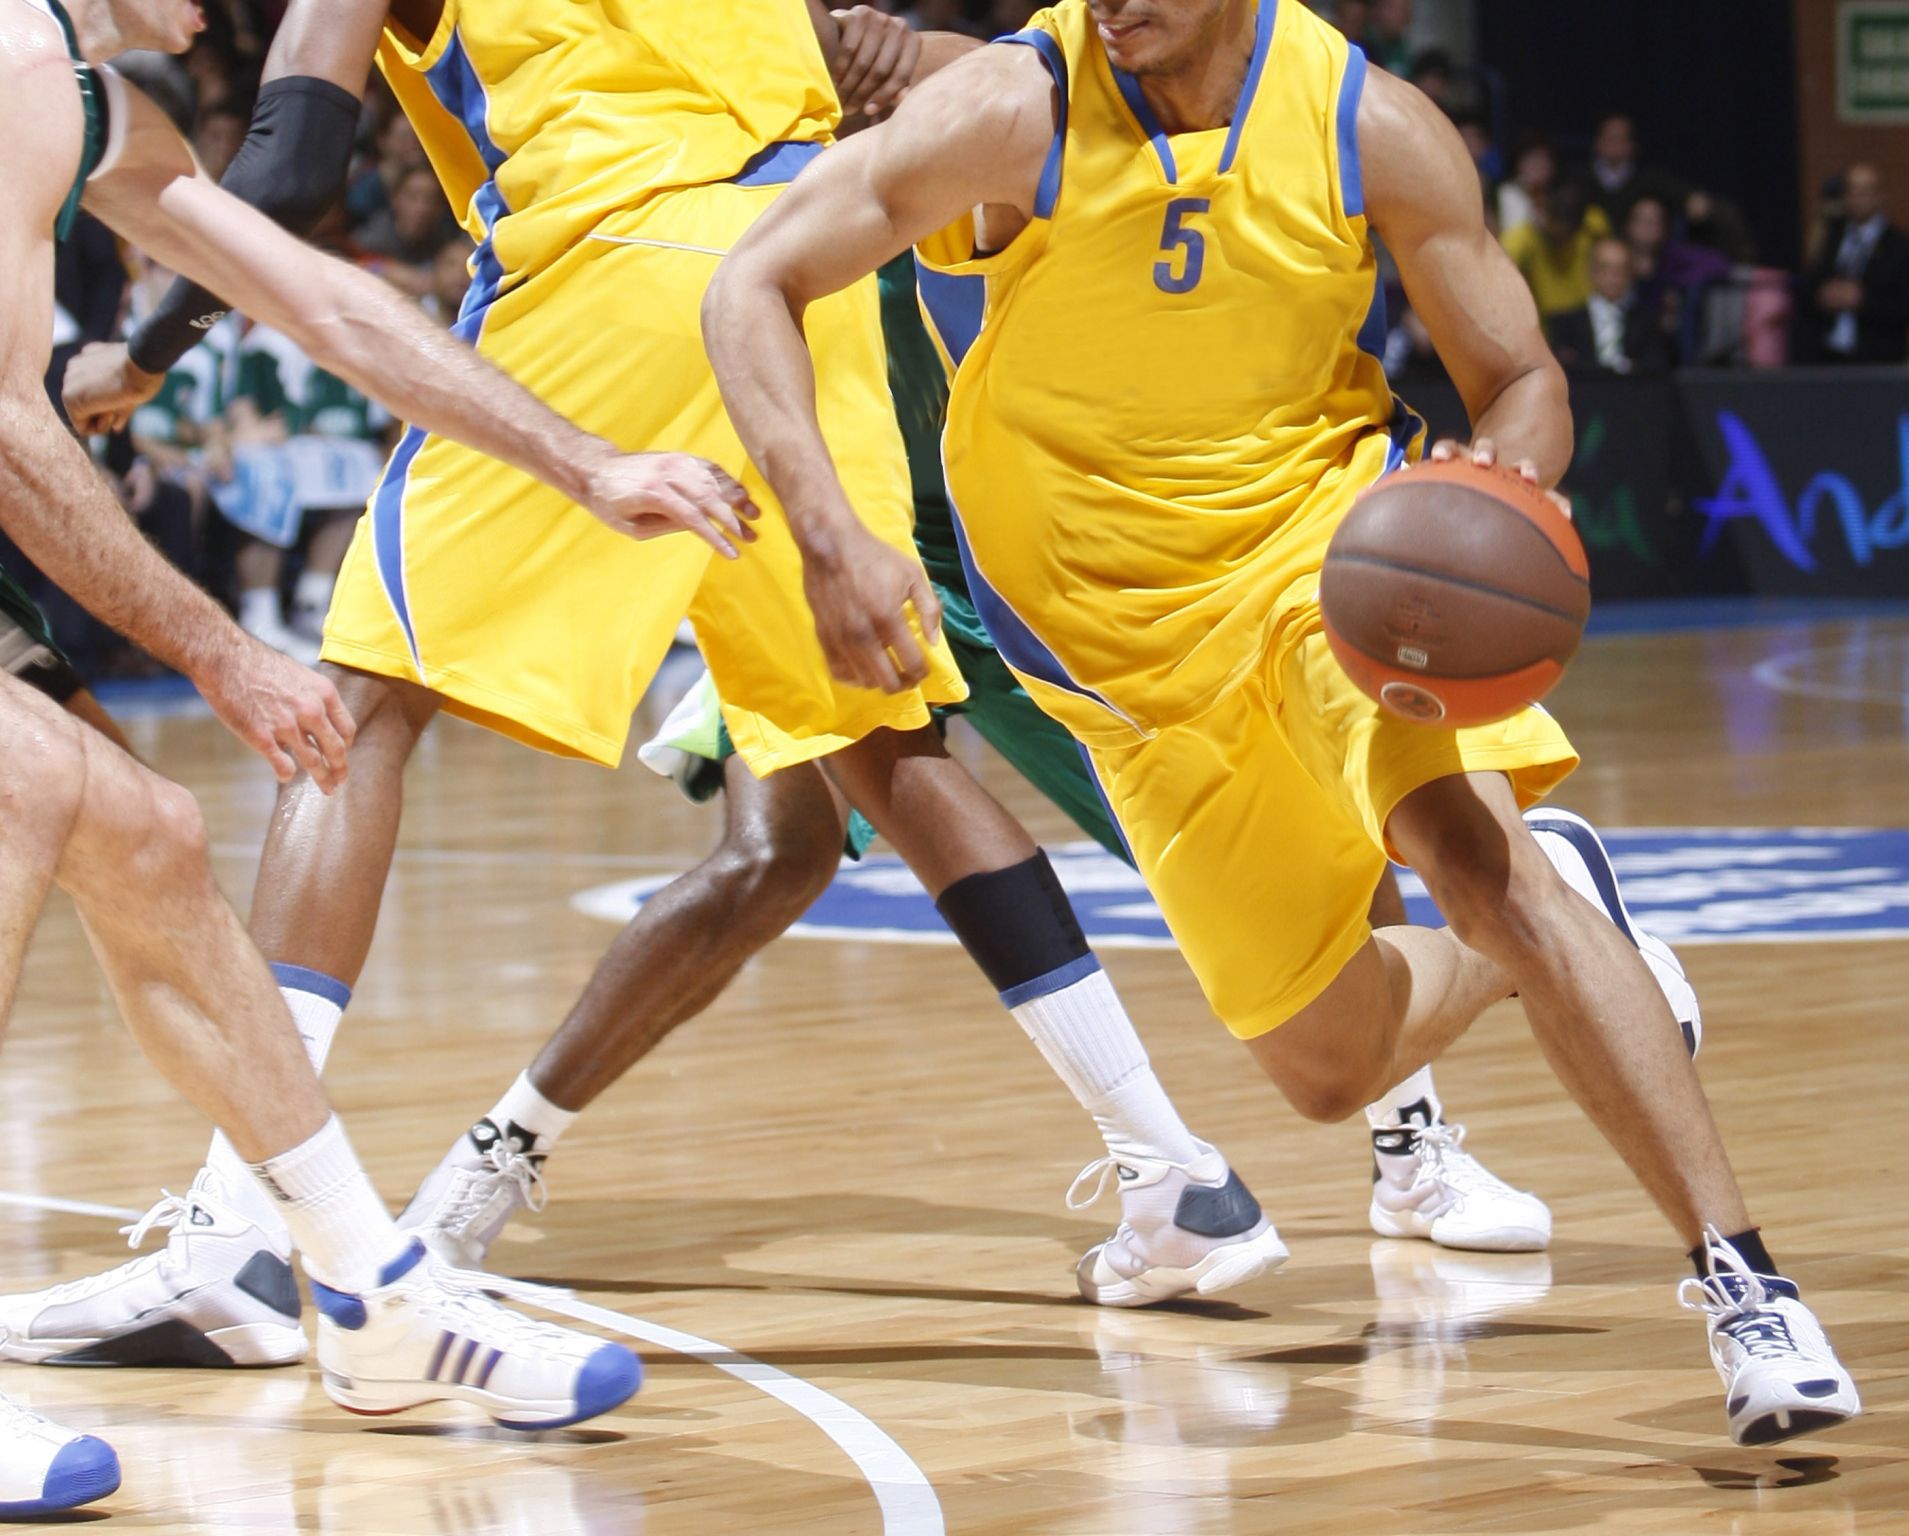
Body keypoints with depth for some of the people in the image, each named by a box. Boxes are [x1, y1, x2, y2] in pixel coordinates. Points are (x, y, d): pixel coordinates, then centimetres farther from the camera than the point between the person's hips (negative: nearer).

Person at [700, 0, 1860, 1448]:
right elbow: (753, 286, -18)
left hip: (1325, 529, -1)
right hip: (1123, 631, 1)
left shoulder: (1373, 127, -14)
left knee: (1473, 849, -31)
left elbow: (1525, 386, -4)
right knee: (1330, 1069, 4)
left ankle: (1744, 1280, -27)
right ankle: (1551, 911, 38)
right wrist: (832, 535, -32)